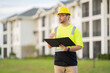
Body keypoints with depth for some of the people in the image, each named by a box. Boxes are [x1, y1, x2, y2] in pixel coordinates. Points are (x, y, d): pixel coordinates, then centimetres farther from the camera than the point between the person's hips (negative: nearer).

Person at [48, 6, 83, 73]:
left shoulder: (75, 29, 1)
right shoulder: (55, 30, 11)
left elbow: (80, 46, -6)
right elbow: (50, 46, 9)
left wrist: (68, 49, -22)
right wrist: (50, 39, -13)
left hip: (71, 63, -3)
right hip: (58, 62, 3)